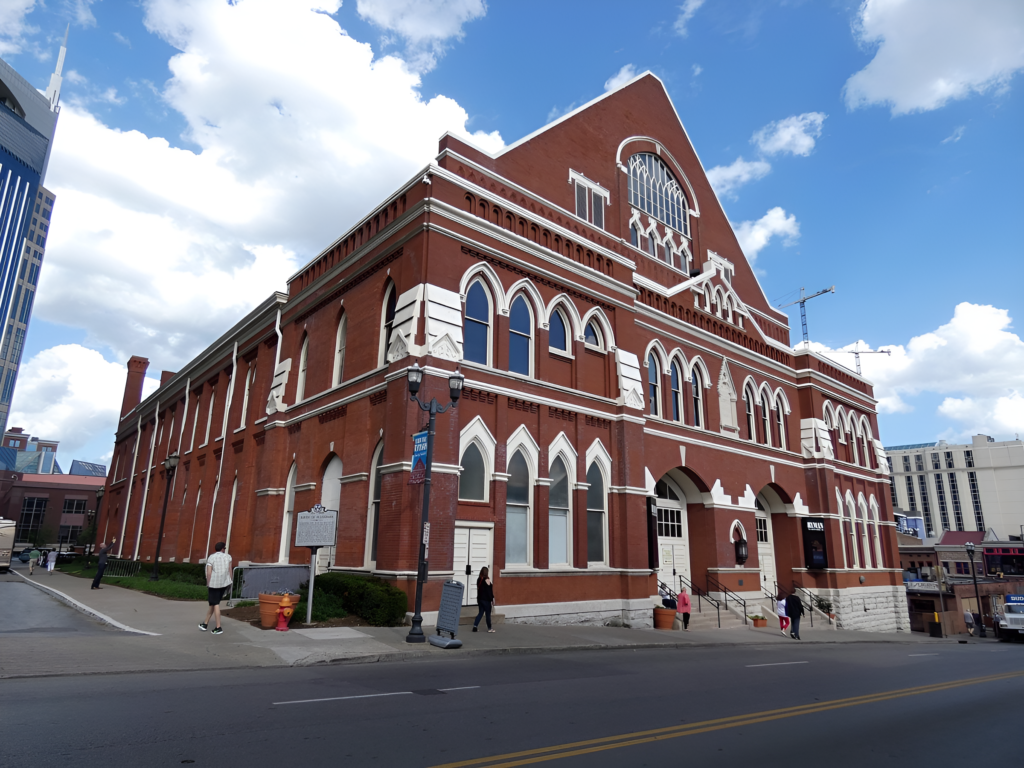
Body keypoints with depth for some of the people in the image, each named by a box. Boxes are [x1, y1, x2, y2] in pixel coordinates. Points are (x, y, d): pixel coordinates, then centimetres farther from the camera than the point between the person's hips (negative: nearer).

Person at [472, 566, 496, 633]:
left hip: (480, 599, 6)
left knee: (481, 612, 13)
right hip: (486, 600, -6)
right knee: (488, 614, 5)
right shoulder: (487, 580, -15)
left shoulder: (479, 579, 4)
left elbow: (478, 589, 12)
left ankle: (475, 626, 3)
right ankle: (489, 628, 14)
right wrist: (492, 600, -7)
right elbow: (489, 591, -13)